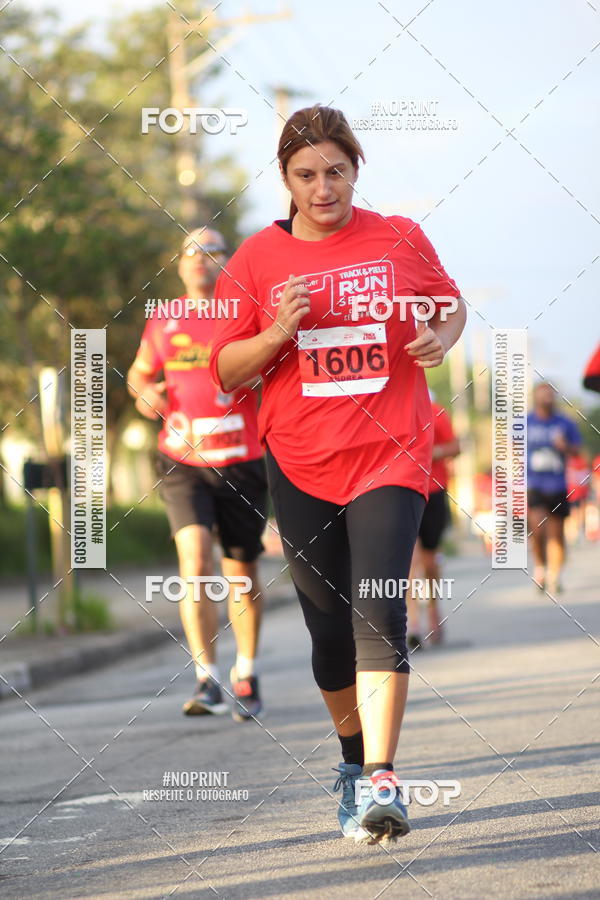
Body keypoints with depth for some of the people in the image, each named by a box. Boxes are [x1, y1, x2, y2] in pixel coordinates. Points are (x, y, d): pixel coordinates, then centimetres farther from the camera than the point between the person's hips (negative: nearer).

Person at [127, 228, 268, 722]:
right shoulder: (163, 321, 7)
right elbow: (139, 372, 22)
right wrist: (145, 391, 0)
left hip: (241, 462, -1)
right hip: (183, 463, 1)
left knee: (241, 571, 8)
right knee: (195, 557, -18)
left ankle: (247, 674, 29)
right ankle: (207, 680, -16)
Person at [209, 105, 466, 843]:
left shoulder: (400, 240, 2)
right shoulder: (256, 260, 2)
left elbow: (451, 302, 18)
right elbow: (225, 370, 4)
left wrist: (442, 337, -5)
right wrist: (278, 333, -14)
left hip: (390, 456, -2)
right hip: (299, 466, 2)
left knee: (379, 615, -17)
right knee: (330, 630, 9)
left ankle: (381, 782, -20)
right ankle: (354, 761, 30)